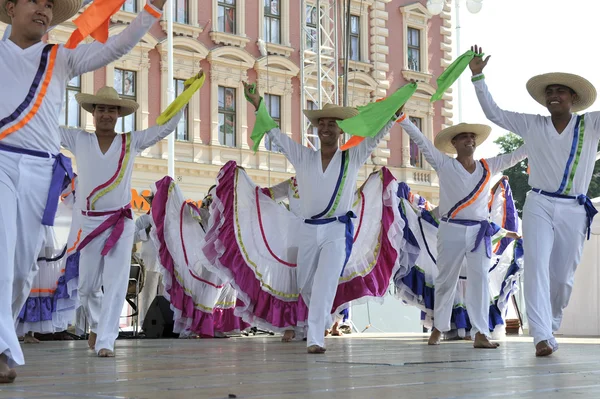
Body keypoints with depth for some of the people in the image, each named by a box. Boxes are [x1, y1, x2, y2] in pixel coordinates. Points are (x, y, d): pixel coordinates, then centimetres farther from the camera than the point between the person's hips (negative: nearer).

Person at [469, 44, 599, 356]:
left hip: (574, 211, 0)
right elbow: (493, 112, 13)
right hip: (539, 206, 0)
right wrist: (478, 77, 7)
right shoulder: (532, 125, 9)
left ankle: (551, 328, 28)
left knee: (563, 277, 6)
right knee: (536, 267, -17)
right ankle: (542, 336, -23)